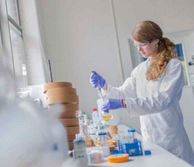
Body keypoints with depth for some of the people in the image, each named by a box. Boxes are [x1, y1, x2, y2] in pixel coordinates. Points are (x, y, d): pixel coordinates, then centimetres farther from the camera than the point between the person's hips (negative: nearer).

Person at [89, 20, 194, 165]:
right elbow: (123, 93, 7)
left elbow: (163, 99, -21)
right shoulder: (140, 69, 8)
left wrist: (123, 103, -29)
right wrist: (104, 86, -12)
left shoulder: (173, 65, -9)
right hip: (149, 135, 5)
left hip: (170, 134, -5)